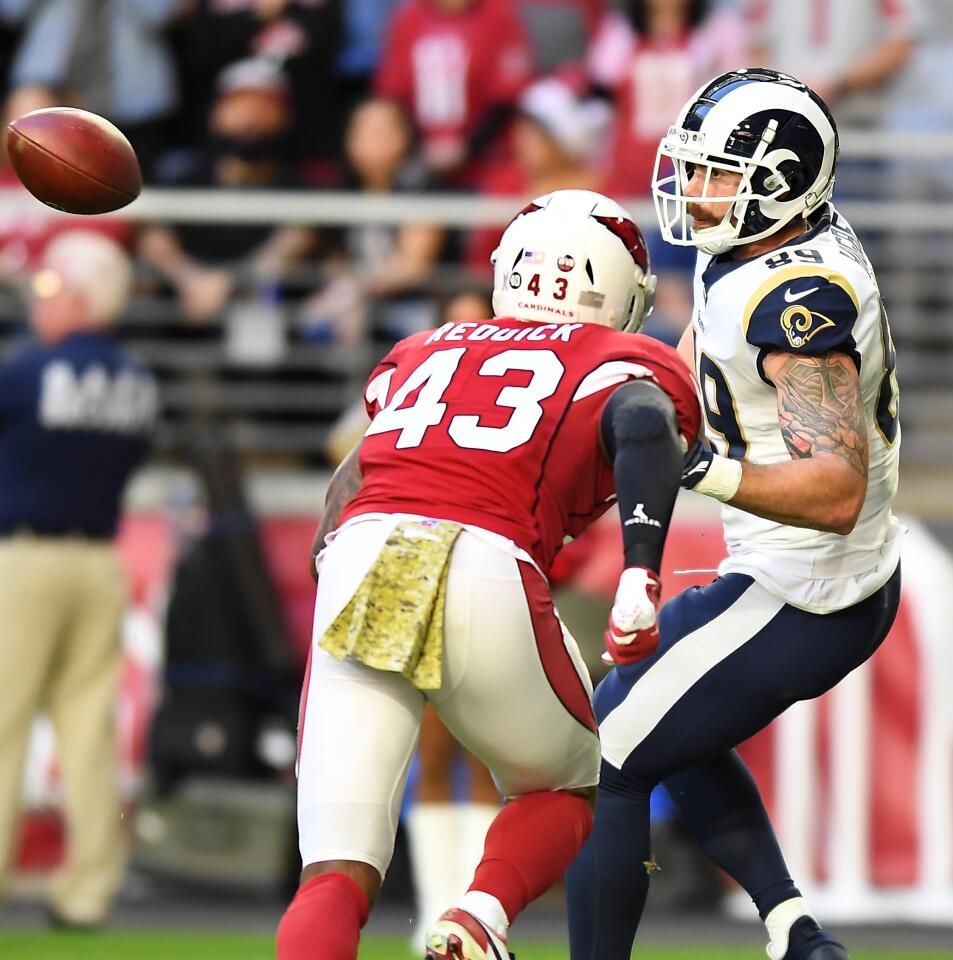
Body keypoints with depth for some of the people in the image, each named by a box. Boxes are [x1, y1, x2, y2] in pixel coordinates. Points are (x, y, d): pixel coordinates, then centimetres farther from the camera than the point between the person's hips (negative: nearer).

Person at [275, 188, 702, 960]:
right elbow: (643, 423, -6)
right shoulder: (627, 366, 18)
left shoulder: (421, 354, 31)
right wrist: (642, 573, -13)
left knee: (335, 878, 2)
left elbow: (347, 490, 20)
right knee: (567, 789, 25)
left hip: (358, 567, 3)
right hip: (486, 571, -3)